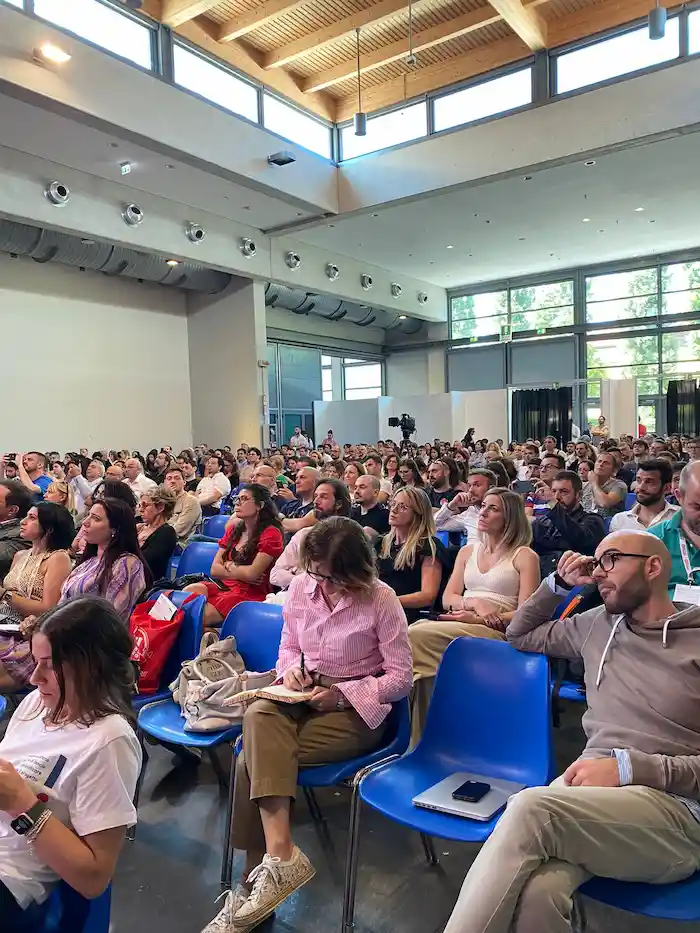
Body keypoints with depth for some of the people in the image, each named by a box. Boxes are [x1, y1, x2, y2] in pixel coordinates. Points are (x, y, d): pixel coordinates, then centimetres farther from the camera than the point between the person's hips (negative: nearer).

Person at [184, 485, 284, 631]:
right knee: (189, 591, -23)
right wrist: (242, 573, -5)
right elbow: (214, 570, 10)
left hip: (251, 594, -7)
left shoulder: (270, 533, -6)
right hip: (224, 586, 7)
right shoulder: (233, 530, 16)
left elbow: (252, 573, -14)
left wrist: (229, 566, 4)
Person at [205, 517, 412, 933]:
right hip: (303, 695, 5)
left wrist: (342, 694, -17)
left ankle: (256, 878, -9)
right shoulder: (302, 587, -1)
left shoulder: (381, 600, -14)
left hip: (356, 707, -5)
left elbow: (401, 678, -10)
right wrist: (291, 667, -7)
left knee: (256, 757, -23)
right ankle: (281, 855, -27)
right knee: (258, 719, -30)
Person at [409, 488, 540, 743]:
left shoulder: (524, 556, 6)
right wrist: (474, 602, -8)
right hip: (459, 626, 5)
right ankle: (416, 738, -21)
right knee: (414, 633, -30)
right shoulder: (467, 551, 22)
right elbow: (447, 599, 14)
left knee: (415, 636, -29)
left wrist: (480, 619, -15)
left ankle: (419, 737, -18)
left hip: (498, 632, -5)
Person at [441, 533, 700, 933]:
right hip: (593, 790, 4)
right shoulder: (599, 625, 17)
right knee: (537, 892, -33)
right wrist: (559, 584, 17)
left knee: (531, 808, -34)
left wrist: (630, 766, -16)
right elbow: (521, 634, 31)